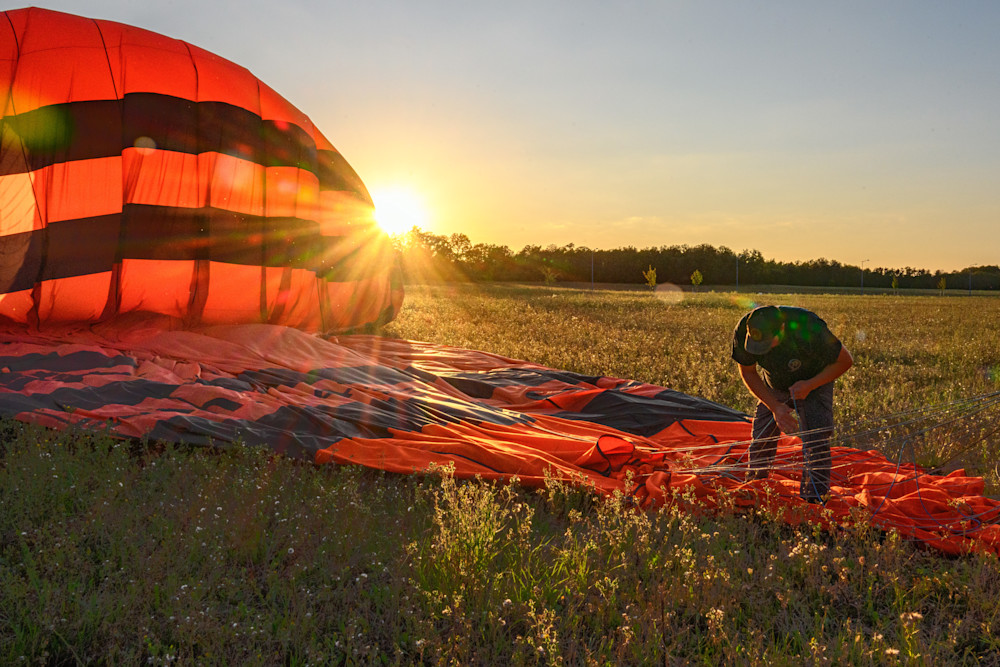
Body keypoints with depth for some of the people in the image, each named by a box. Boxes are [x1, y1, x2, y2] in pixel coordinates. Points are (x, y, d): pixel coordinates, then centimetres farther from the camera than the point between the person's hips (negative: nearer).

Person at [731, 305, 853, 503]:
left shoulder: (809, 329, -39)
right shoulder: (743, 332, -29)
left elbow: (845, 361, -20)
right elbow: (748, 373, -12)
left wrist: (810, 385, -29)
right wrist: (775, 407, -20)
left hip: (814, 383, -3)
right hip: (773, 389, 3)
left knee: (815, 442, -17)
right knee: (761, 440, -2)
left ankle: (814, 503, -6)